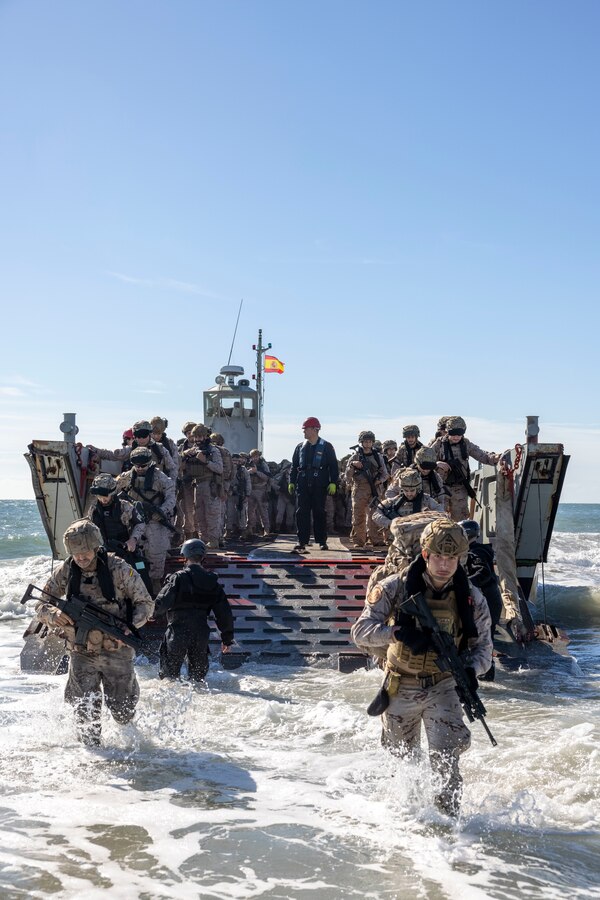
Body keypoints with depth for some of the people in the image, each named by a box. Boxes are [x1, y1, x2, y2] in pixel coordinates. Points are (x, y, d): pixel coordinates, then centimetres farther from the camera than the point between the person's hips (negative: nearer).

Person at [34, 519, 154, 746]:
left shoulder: (119, 569, -13)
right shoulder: (64, 572, -6)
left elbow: (145, 603, -6)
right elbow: (41, 604, 3)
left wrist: (129, 626, -24)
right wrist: (53, 615, -21)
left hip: (117, 651, -1)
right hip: (81, 653, 1)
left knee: (122, 710, 11)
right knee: (85, 709, -5)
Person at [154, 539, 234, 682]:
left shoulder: (178, 578, -11)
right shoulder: (212, 581, 5)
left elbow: (162, 603, -16)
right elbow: (224, 613, 7)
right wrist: (227, 638, 16)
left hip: (178, 632, -4)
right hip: (201, 635, 4)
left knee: (169, 671, 9)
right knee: (198, 673, 18)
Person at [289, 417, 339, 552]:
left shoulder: (326, 447, 3)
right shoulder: (300, 447, 14)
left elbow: (333, 466, 1)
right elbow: (294, 466, 17)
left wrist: (333, 483, -8)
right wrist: (292, 482, 8)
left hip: (319, 486, -3)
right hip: (303, 485, 3)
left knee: (319, 513, 1)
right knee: (302, 513, -3)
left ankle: (322, 541, 10)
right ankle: (302, 541, 1)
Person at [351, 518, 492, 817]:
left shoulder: (471, 598, -8)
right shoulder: (395, 588, -15)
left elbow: (483, 645, -1)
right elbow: (360, 630, -19)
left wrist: (471, 669, -24)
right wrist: (398, 633, -37)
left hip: (443, 687, 0)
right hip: (401, 688, 0)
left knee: (445, 757, -19)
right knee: (400, 759, 18)